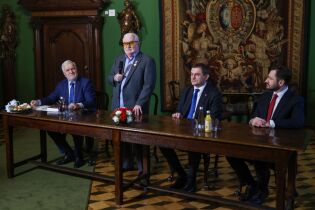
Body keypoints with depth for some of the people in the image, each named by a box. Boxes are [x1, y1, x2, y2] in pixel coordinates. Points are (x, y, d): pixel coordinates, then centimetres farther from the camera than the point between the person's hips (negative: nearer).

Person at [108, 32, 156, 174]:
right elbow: (110, 78, 19)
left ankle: (143, 167, 15)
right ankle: (126, 163, 28)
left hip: (135, 108, -6)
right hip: (118, 107, 6)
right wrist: (114, 78, -5)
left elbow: (149, 85, -12)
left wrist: (139, 104, -20)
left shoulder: (147, 61, -6)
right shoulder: (118, 60, 15)